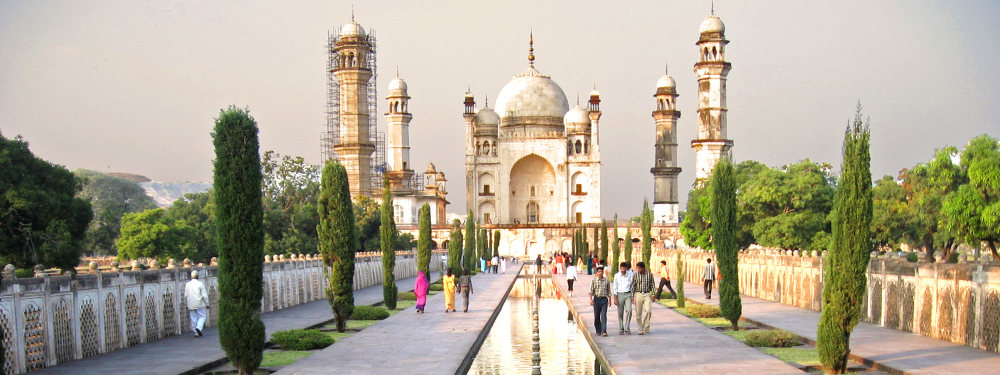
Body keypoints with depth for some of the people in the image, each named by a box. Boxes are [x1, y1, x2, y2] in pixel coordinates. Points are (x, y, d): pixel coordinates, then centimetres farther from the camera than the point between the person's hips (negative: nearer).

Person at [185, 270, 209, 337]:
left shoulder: (188, 284, 2)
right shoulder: (200, 284, -9)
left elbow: (185, 295, 8)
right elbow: (204, 295, -8)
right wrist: (207, 304, 2)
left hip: (191, 305, 4)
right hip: (199, 304, -4)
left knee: (193, 318, 9)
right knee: (202, 316, 6)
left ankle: (196, 332, 9)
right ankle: (199, 327, -17)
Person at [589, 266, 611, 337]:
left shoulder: (606, 280, 7)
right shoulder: (593, 280, 3)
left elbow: (609, 291, 13)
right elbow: (591, 290, 0)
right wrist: (591, 299, -8)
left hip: (604, 299, 0)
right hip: (596, 299, 0)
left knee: (604, 315, -8)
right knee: (596, 316, 5)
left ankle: (604, 331, -10)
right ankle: (598, 331, 16)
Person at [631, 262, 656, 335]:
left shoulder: (649, 274, -1)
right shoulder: (635, 275, -3)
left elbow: (652, 285, 7)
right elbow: (633, 286, 1)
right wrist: (632, 297, -2)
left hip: (647, 294, 0)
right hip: (638, 294, 0)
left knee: (648, 310, -18)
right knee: (638, 313, 1)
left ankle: (646, 325, 4)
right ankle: (640, 329, 13)